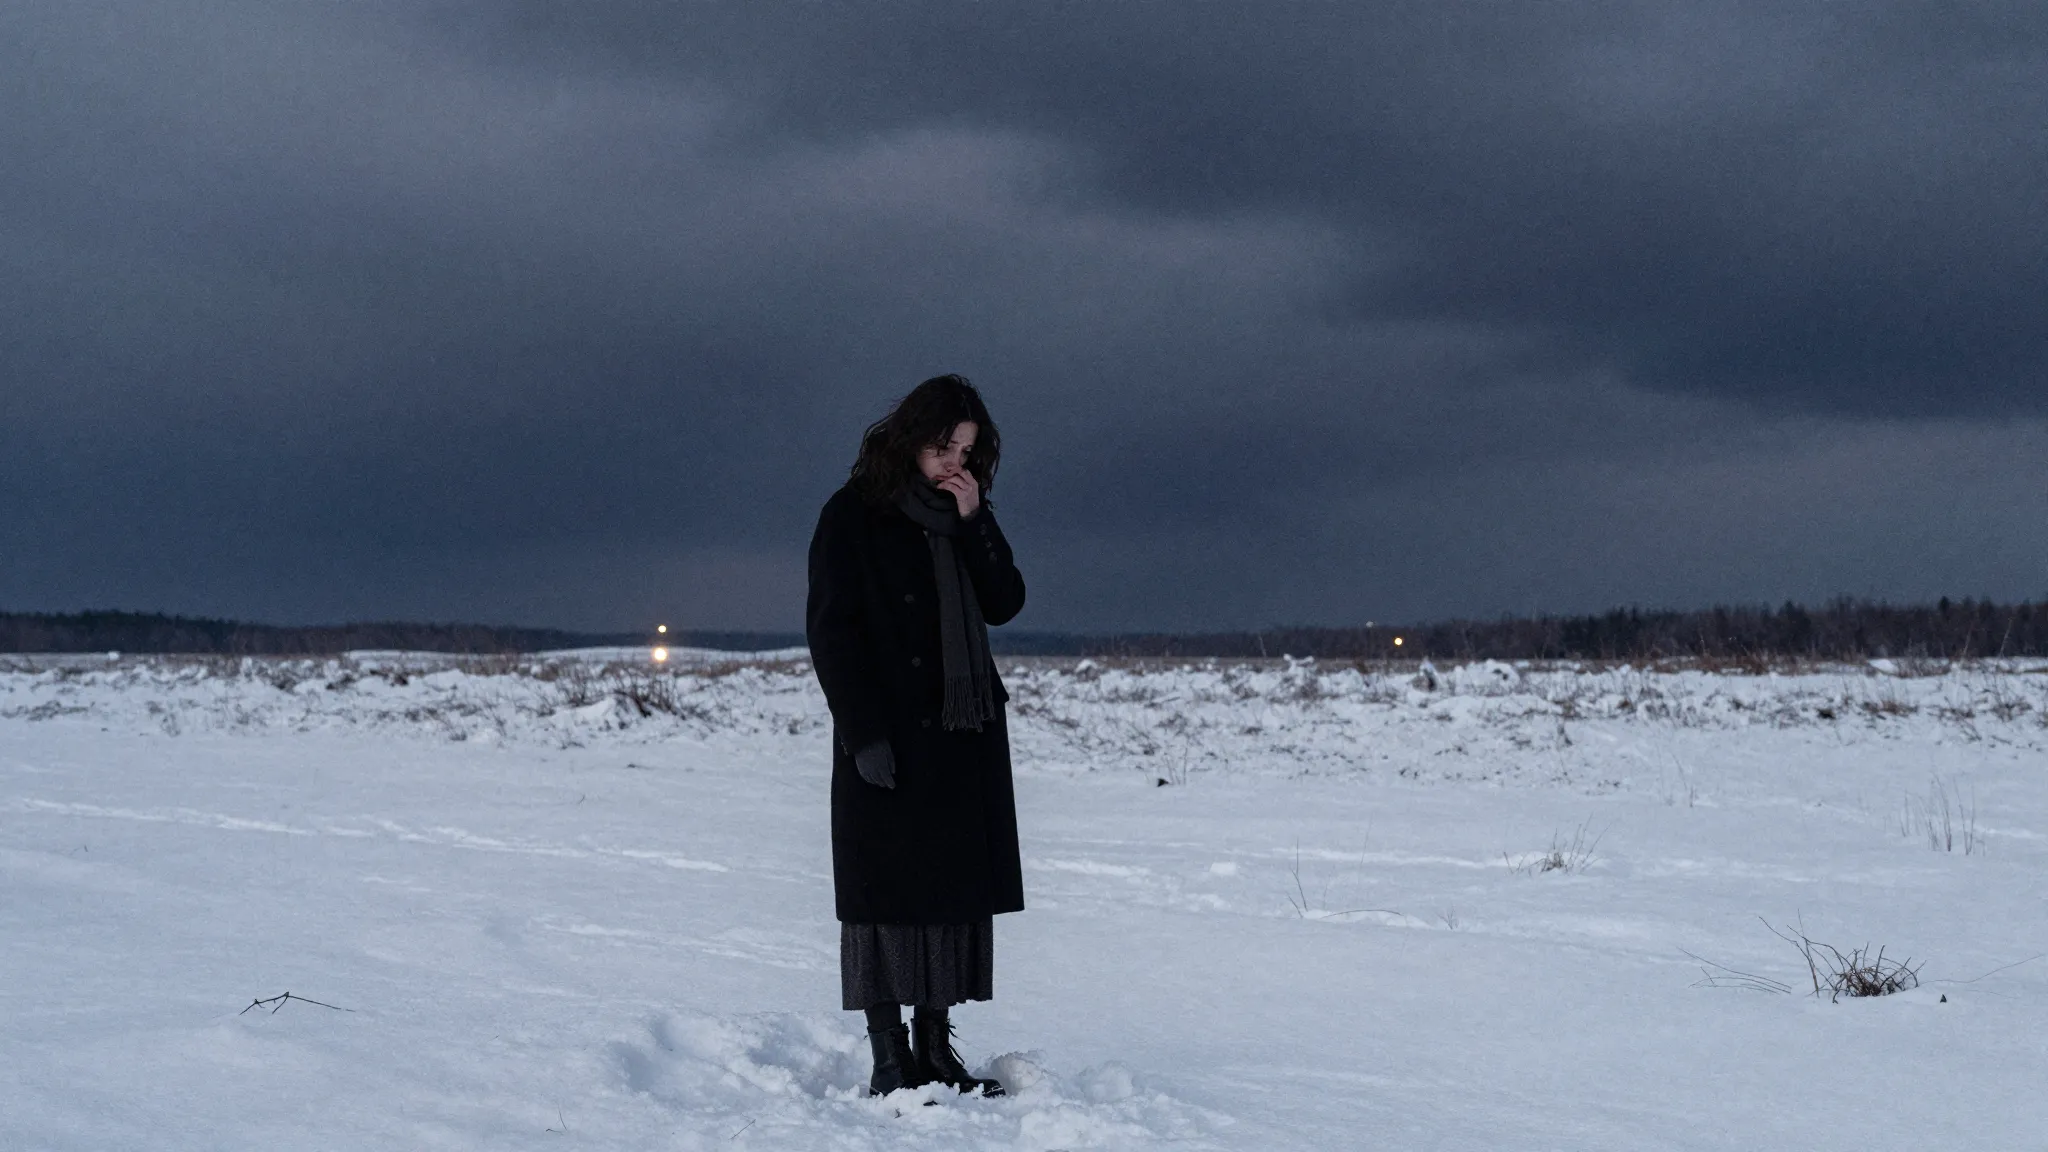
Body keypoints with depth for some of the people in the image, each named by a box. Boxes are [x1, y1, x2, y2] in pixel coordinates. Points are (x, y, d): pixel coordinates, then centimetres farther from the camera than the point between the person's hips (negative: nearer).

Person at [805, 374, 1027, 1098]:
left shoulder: (964, 516, 14)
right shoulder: (854, 515, -3)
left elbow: (1005, 604, 6)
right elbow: (831, 629, -8)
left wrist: (973, 521, -6)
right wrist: (864, 732, -15)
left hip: (966, 735, 6)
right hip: (890, 737, -6)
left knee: (956, 890, 6)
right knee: (888, 891, -3)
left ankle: (936, 1049, 12)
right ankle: (889, 1057, 2)